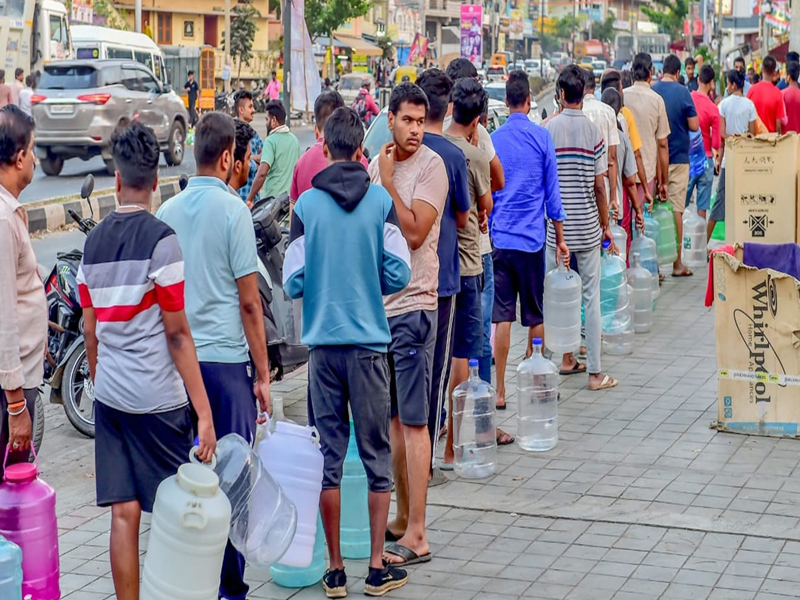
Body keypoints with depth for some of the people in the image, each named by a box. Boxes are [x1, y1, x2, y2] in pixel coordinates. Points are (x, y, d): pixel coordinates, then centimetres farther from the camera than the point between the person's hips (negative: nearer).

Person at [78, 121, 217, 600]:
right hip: (157, 398, -6)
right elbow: (177, 334, -13)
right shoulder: (160, 238, -10)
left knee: (124, 514, 7)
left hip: (110, 396, 6)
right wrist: (204, 412, -12)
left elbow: (90, 332, 13)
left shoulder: (95, 241, 8)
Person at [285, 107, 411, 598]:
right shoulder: (380, 200, -5)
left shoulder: (307, 204, -4)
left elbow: (293, 283, -4)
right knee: (377, 454, 8)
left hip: (322, 342, 1)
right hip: (369, 341, -1)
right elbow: (399, 275, -6)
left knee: (329, 455, 8)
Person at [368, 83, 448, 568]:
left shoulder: (431, 166, -10)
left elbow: (414, 233, -20)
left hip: (412, 305, -8)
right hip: (377, 303, 8)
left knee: (413, 421, -6)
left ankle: (416, 536, -3)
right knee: (392, 417, 14)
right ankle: (402, 517, 25)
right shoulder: (378, 164, 12)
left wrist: (387, 182, -16)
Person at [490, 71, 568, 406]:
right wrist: (560, 238, 10)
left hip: (499, 238, 1)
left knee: (501, 316, 1)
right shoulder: (542, 137, -3)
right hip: (532, 239, -1)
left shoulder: (492, 140, 2)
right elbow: (552, 192, 1)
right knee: (536, 315, 9)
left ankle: (500, 391, 2)